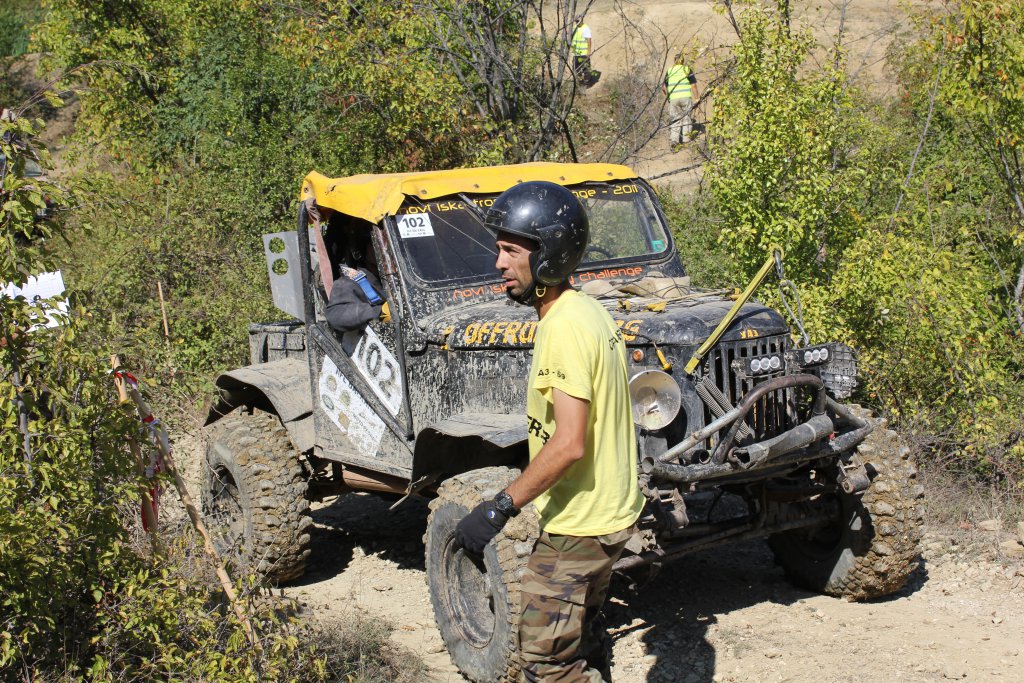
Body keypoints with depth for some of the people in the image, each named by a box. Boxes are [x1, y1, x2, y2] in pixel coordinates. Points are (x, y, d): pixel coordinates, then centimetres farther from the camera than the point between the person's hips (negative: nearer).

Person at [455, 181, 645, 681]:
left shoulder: (565, 326, -23)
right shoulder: (584, 311, 8)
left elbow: (569, 444, -28)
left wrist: (497, 510, -24)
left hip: (577, 527, -10)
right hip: (607, 511, 10)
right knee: (583, 640, 23)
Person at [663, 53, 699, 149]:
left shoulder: (669, 71, 10)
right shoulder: (687, 70, 3)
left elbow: (664, 87, 11)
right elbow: (693, 85, -1)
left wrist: (668, 95, 28)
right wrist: (696, 98, 6)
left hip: (673, 99, 2)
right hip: (686, 97, -2)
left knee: (674, 120, 5)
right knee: (686, 118, 10)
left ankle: (673, 139, -10)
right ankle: (685, 139, 9)